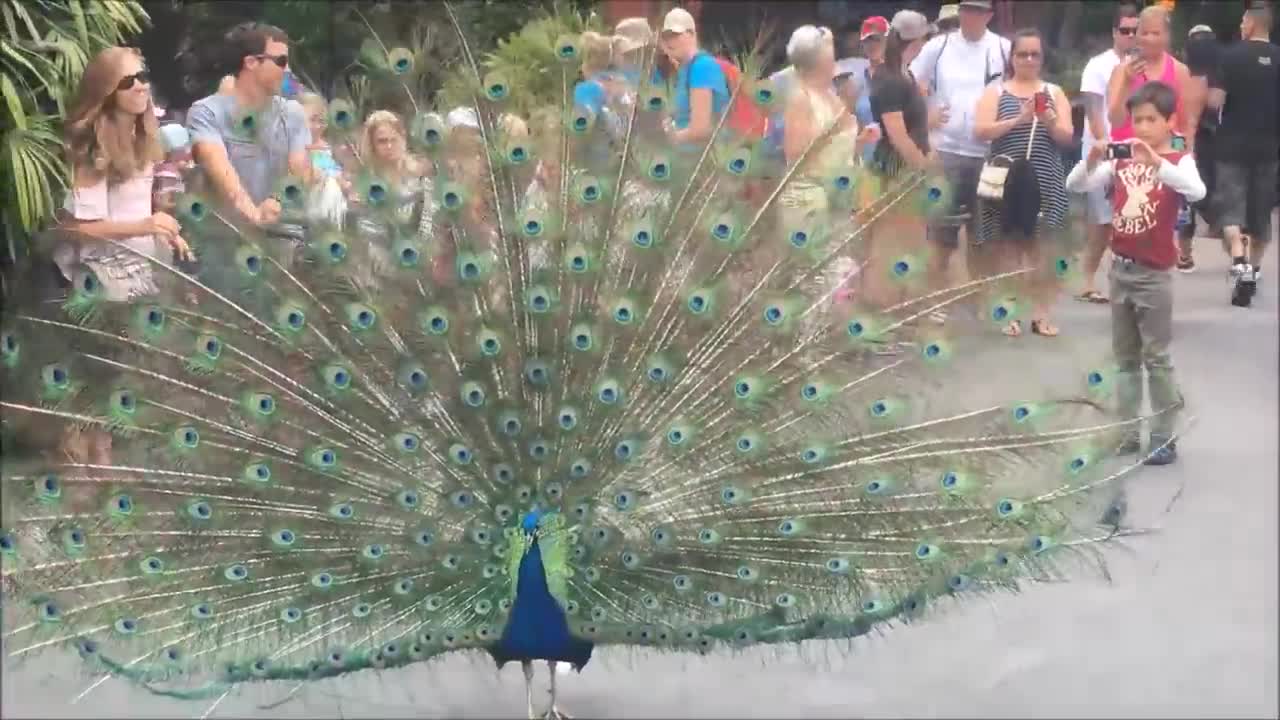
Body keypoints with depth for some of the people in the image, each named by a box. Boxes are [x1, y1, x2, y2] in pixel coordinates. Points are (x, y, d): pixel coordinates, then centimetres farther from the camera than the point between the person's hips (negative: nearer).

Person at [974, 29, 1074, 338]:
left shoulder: (1054, 92, 11)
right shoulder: (996, 91, 6)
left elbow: (1067, 137, 3)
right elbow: (981, 131, -7)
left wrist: (1049, 121, -17)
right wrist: (1017, 120, -18)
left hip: (1045, 181, 1)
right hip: (1007, 178, -1)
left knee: (1041, 246, -1)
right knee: (1008, 244, 0)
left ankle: (1040, 313, 2)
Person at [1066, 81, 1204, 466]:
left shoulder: (1179, 160, -9)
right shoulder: (1121, 160, 5)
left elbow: (1196, 191, -30)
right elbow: (1074, 185, 0)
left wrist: (1156, 162, -40)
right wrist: (1092, 161, -19)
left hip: (1154, 273, -6)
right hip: (1120, 268, 6)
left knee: (1156, 358, -2)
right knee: (1125, 358, 13)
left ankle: (1165, 438, 5)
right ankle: (1126, 433, 20)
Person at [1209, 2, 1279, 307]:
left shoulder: (1232, 55, -9)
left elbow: (1215, 101, -13)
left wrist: (1211, 87, 7)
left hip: (1234, 145, -3)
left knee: (1232, 206, -1)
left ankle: (1240, 262, -25)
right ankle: (1253, 271, 23)